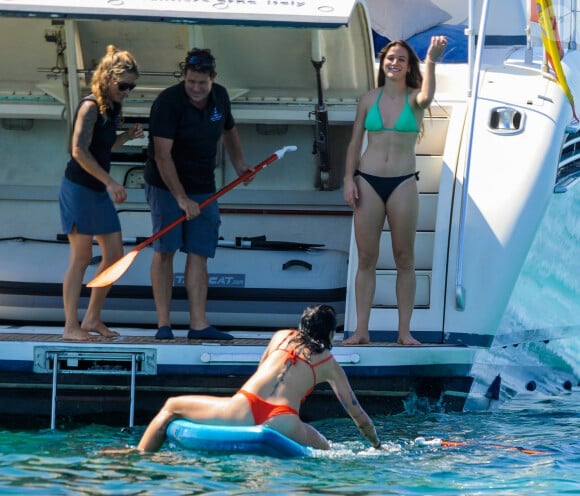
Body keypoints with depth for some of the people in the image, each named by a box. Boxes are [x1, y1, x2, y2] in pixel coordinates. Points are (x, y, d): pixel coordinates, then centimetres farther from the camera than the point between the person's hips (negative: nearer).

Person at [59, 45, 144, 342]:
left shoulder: (112, 108, 11)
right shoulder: (90, 107, -14)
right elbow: (79, 151, -22)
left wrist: (126, 137, 4)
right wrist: (110, 182, -24)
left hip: (100, 191, 9)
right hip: (78, 189, -9)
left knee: (115, 255, 8)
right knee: (81, 256, -7)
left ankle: (92, 319, 18)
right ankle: (71, 326, -3)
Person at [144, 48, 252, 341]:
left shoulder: (220, 97, 2)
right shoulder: (168, 102, -18)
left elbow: (229, 129, 25)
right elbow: (162, 155, -23)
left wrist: (239, 164, 18)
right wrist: (181, 198, -26)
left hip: (203, 188, 5)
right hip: (166, 186, -5)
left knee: (199, 253, -1)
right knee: (165, 250, -5)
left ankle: (198, 324, -2)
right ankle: (163, 323, -1)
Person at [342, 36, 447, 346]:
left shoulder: (413, 99, 1)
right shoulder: (369, 99, 7)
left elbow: (426, 97, -25)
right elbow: (354, 142, 10)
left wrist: (431, 61, -38)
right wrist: (349, 178, 0)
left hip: (403, 183, -2)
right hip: (368, 181, 2)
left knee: (404, 259, 2)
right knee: (366, 259, 2)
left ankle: (404, 331, 5)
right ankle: (361, 330, 4)